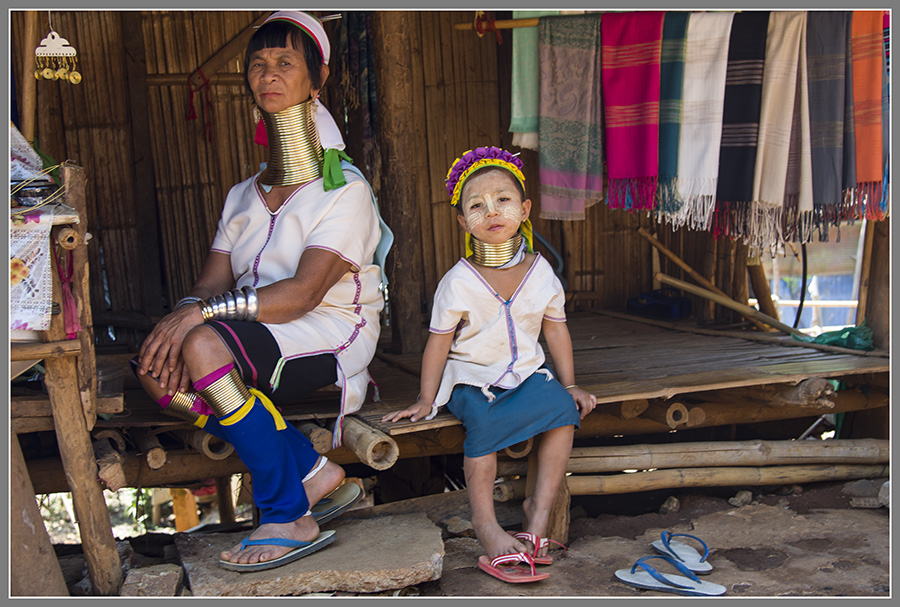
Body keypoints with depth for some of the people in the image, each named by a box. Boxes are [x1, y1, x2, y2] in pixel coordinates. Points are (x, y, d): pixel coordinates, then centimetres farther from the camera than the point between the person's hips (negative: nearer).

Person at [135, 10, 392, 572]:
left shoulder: (345, 189, -5)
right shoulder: (243, 196, 17)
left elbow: (304, 292, -17)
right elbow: (214, 279, 7)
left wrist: (200, 313, -26)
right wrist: (180, 317, -17)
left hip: (329, 334, -7)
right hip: (260, 335, 7)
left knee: (206, 345, -32)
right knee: (157, 367, -19)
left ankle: (290, 518, -21)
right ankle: (313, 472, -13)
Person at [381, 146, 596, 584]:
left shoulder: (540, 272, -1)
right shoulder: (459, 282, -11)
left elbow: (555, 330, 11)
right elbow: (439, 343, -5)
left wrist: (570, 384, 10)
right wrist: (426, 401, -4)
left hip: (526, 372, 3)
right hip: (470, 378, -3)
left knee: (562, 407, -24)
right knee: (484, 420, -32)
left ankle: (540, 508, -14)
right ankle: (485, 524, -19)